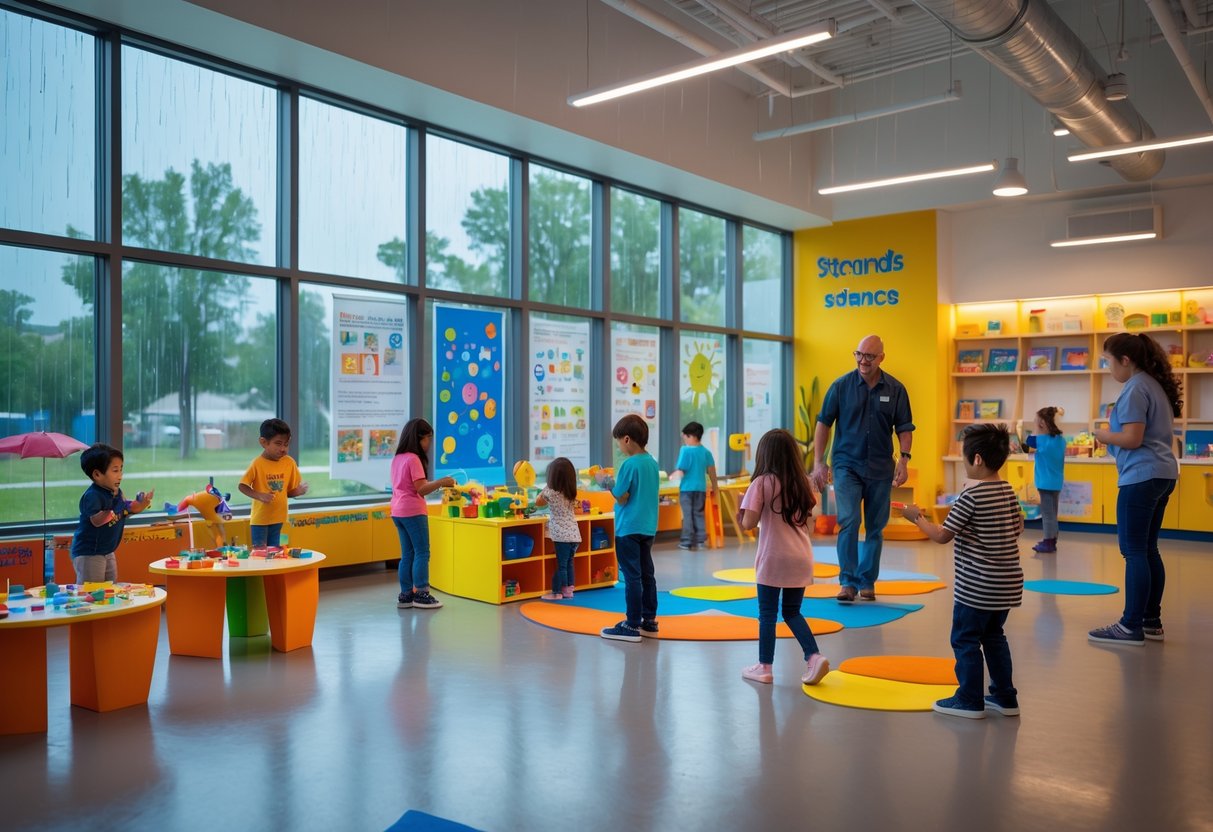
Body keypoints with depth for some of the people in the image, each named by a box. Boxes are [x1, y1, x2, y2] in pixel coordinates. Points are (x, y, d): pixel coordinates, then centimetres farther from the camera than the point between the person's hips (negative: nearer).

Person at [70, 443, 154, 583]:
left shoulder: (117, 492, 3)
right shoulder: (92, 495, -22)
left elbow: (125, 512, 12)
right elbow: (96, 521, -31)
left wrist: (139, 506, -4)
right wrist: (110, 512, -47)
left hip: (107, 551, 8)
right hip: (88, 553, -8)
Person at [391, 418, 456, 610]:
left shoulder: (397, 458, 12)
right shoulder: (413, 459, -14)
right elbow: (421, 489, -19)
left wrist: (436, 483, 13)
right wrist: (441, 482, -15)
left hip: (398, 512, 9)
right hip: (413, 512, -9)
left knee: (407, 554, 11)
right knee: (422, 553, -2)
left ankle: (406, 594, 11)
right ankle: (421, 594, -2)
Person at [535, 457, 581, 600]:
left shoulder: (551, 492, -9)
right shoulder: (571, 493, 7)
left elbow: (538, 502, 9)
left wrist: (544, 490, 19)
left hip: (562, 535, -6)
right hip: (574, 534, 6)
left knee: (561, 564, -2)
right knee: (568, 562, 15)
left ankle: (557, 592, 4)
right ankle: (568, 589, 21)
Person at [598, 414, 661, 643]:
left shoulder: (630, 464, -16)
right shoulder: (652, 463, 8)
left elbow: (622, 497, -16)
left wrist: (607, 482, -1)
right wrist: (614, 481, 13)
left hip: (629, 529, -8)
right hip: (648, 528, 8)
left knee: (632, 577, -4)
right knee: (647, 575, 12)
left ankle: (632, 626, 0)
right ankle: (649, 621, 19)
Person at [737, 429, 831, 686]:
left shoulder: (762, 483, -10)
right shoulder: (802, 483, 7)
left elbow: (749, 522, -15)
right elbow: (809, 521, 14)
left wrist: (742, 513, 5)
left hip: (773, 559, -5)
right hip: (801, 558, 5)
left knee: (767, 614, 6)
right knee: (792, 612, 16)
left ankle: (764, 667, 12)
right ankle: (814, 656, 3)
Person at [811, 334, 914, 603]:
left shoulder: (896, 389, 1)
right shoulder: (841, 386, -3)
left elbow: (904, 428, 6)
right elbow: (823, 423, 0)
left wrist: (904, 458, -7)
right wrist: (819, 462, -4)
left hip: (880, 469, 2)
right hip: (847, 466, -2)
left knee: (875, 528, 9)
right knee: (848, 522, -14)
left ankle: (867, 581, 23)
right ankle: (848, 582, -5)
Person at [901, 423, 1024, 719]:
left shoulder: (970, 497, -19)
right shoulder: (1009, 492, 5)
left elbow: (942, 536, -16)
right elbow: (1018, 527, 18)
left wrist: (917, 517, -2)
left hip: (977, 586, -8)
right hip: (1008, 582, 8)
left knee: (965, 640, 5)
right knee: (994, 637, 20)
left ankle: (970, 700, 11)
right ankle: (1004, 697, 26)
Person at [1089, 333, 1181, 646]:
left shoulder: (1135, 388, -14)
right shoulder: (1155, 384, 15)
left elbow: (1132, 439, -19)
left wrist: (1106, 436, -2)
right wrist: (1117, 424, 11)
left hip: (1141, 477, -10)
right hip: (1162, 473, 10)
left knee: (1134, 552, -6)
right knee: (1148, 549, 14)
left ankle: (1131, 627, -2)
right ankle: (1151, 621, 19)